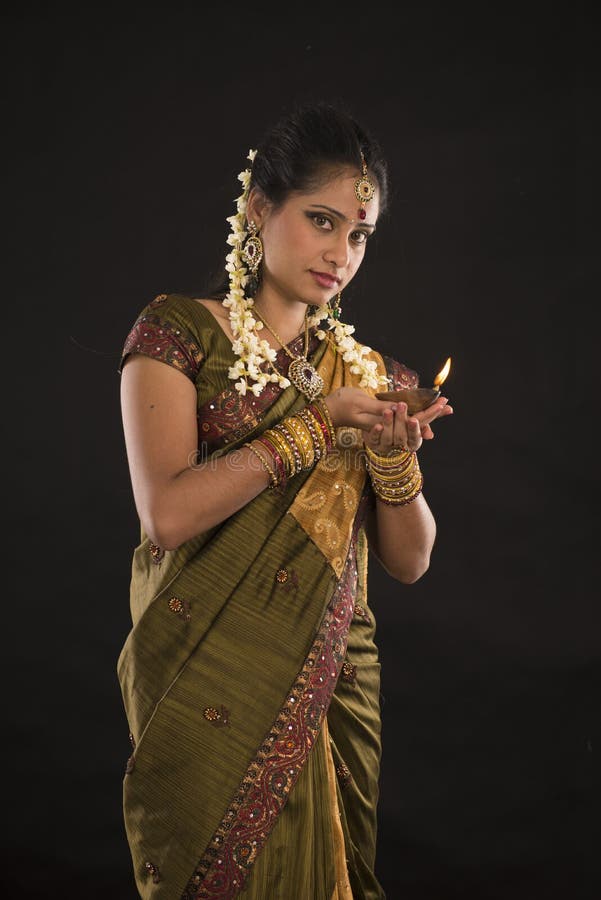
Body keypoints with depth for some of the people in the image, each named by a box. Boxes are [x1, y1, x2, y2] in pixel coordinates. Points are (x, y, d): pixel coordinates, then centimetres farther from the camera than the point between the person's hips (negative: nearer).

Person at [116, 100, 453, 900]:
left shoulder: (367, 373, 9)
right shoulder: (179, 331, -4)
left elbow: (410, 561, 7)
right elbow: (168, 514, -18)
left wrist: (393, 454, -11)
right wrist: (315, 425, -16)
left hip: (334, 685, 4)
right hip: (212, 686, -4)